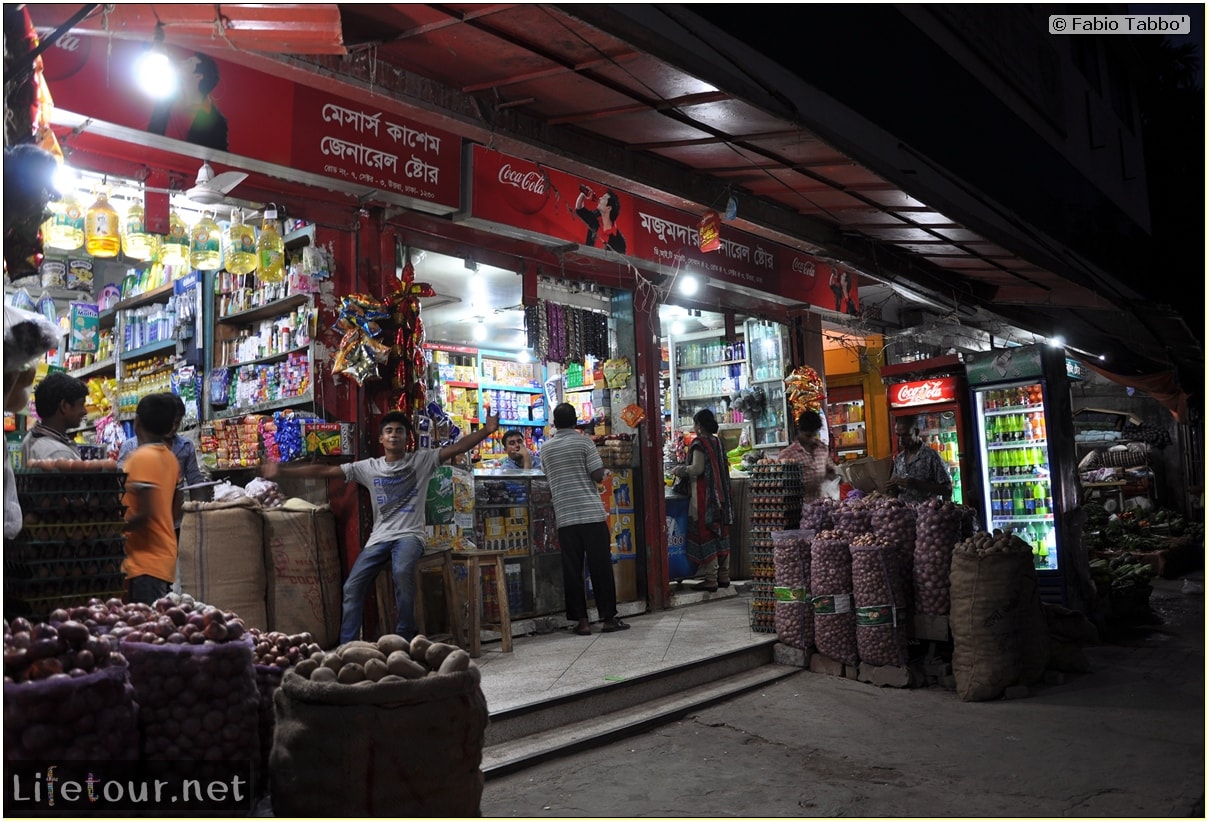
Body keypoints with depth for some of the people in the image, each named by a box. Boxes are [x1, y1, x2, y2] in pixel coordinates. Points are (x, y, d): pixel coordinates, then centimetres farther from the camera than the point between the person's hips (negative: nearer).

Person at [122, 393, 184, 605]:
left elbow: (146, 514, -20)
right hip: (165, 556, 8)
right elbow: (176, 509, 16)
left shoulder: (142, 457, -14)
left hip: (146, 560, -8)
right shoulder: (170, 458, 9)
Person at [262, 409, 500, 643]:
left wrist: (486, 430, -21)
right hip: (379, 537, 4)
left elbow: (457, 447, -7)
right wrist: (282, 471, 1)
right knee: (353, 587, -9)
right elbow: (325, 471, 7)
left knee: (403, 572, -34)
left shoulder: (422, 460, 3)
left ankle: (405, 640, -19)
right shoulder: (369, 467, 9)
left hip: (409, 535, -4)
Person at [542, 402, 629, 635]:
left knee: (572, 569, 5)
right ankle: (609, 617, 7)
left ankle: (581, 620, 6)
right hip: (592, 512, -3)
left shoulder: (546, 448, 8)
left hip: (564, 516, 3)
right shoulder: (584, 442, -3)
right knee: (600, 566, 3)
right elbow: (598, 475, -7)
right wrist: (599, 462, 12)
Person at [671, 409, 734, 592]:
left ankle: (711, 579, -2)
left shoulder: (699, 443, -12)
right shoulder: (717, 442, 10)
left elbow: (697, 469, -19)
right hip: (720, 493, 8)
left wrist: (679, 470, -2)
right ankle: (724, 576, 17)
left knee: (706, 535, -3)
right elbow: (722, 468, 14)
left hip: (704, 495, -8)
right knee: (721, 534, 11)